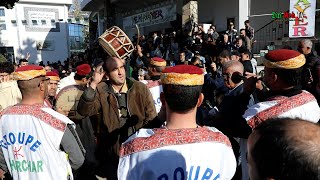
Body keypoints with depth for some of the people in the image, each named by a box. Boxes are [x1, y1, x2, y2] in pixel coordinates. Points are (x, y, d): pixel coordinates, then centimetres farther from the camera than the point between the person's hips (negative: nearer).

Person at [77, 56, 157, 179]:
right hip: (111, 152, 0)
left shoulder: (140, 88, -6)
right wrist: (93, 84, -26)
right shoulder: (101, 91, -6)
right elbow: (84, 111, -19)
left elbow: (151, 118, -2)